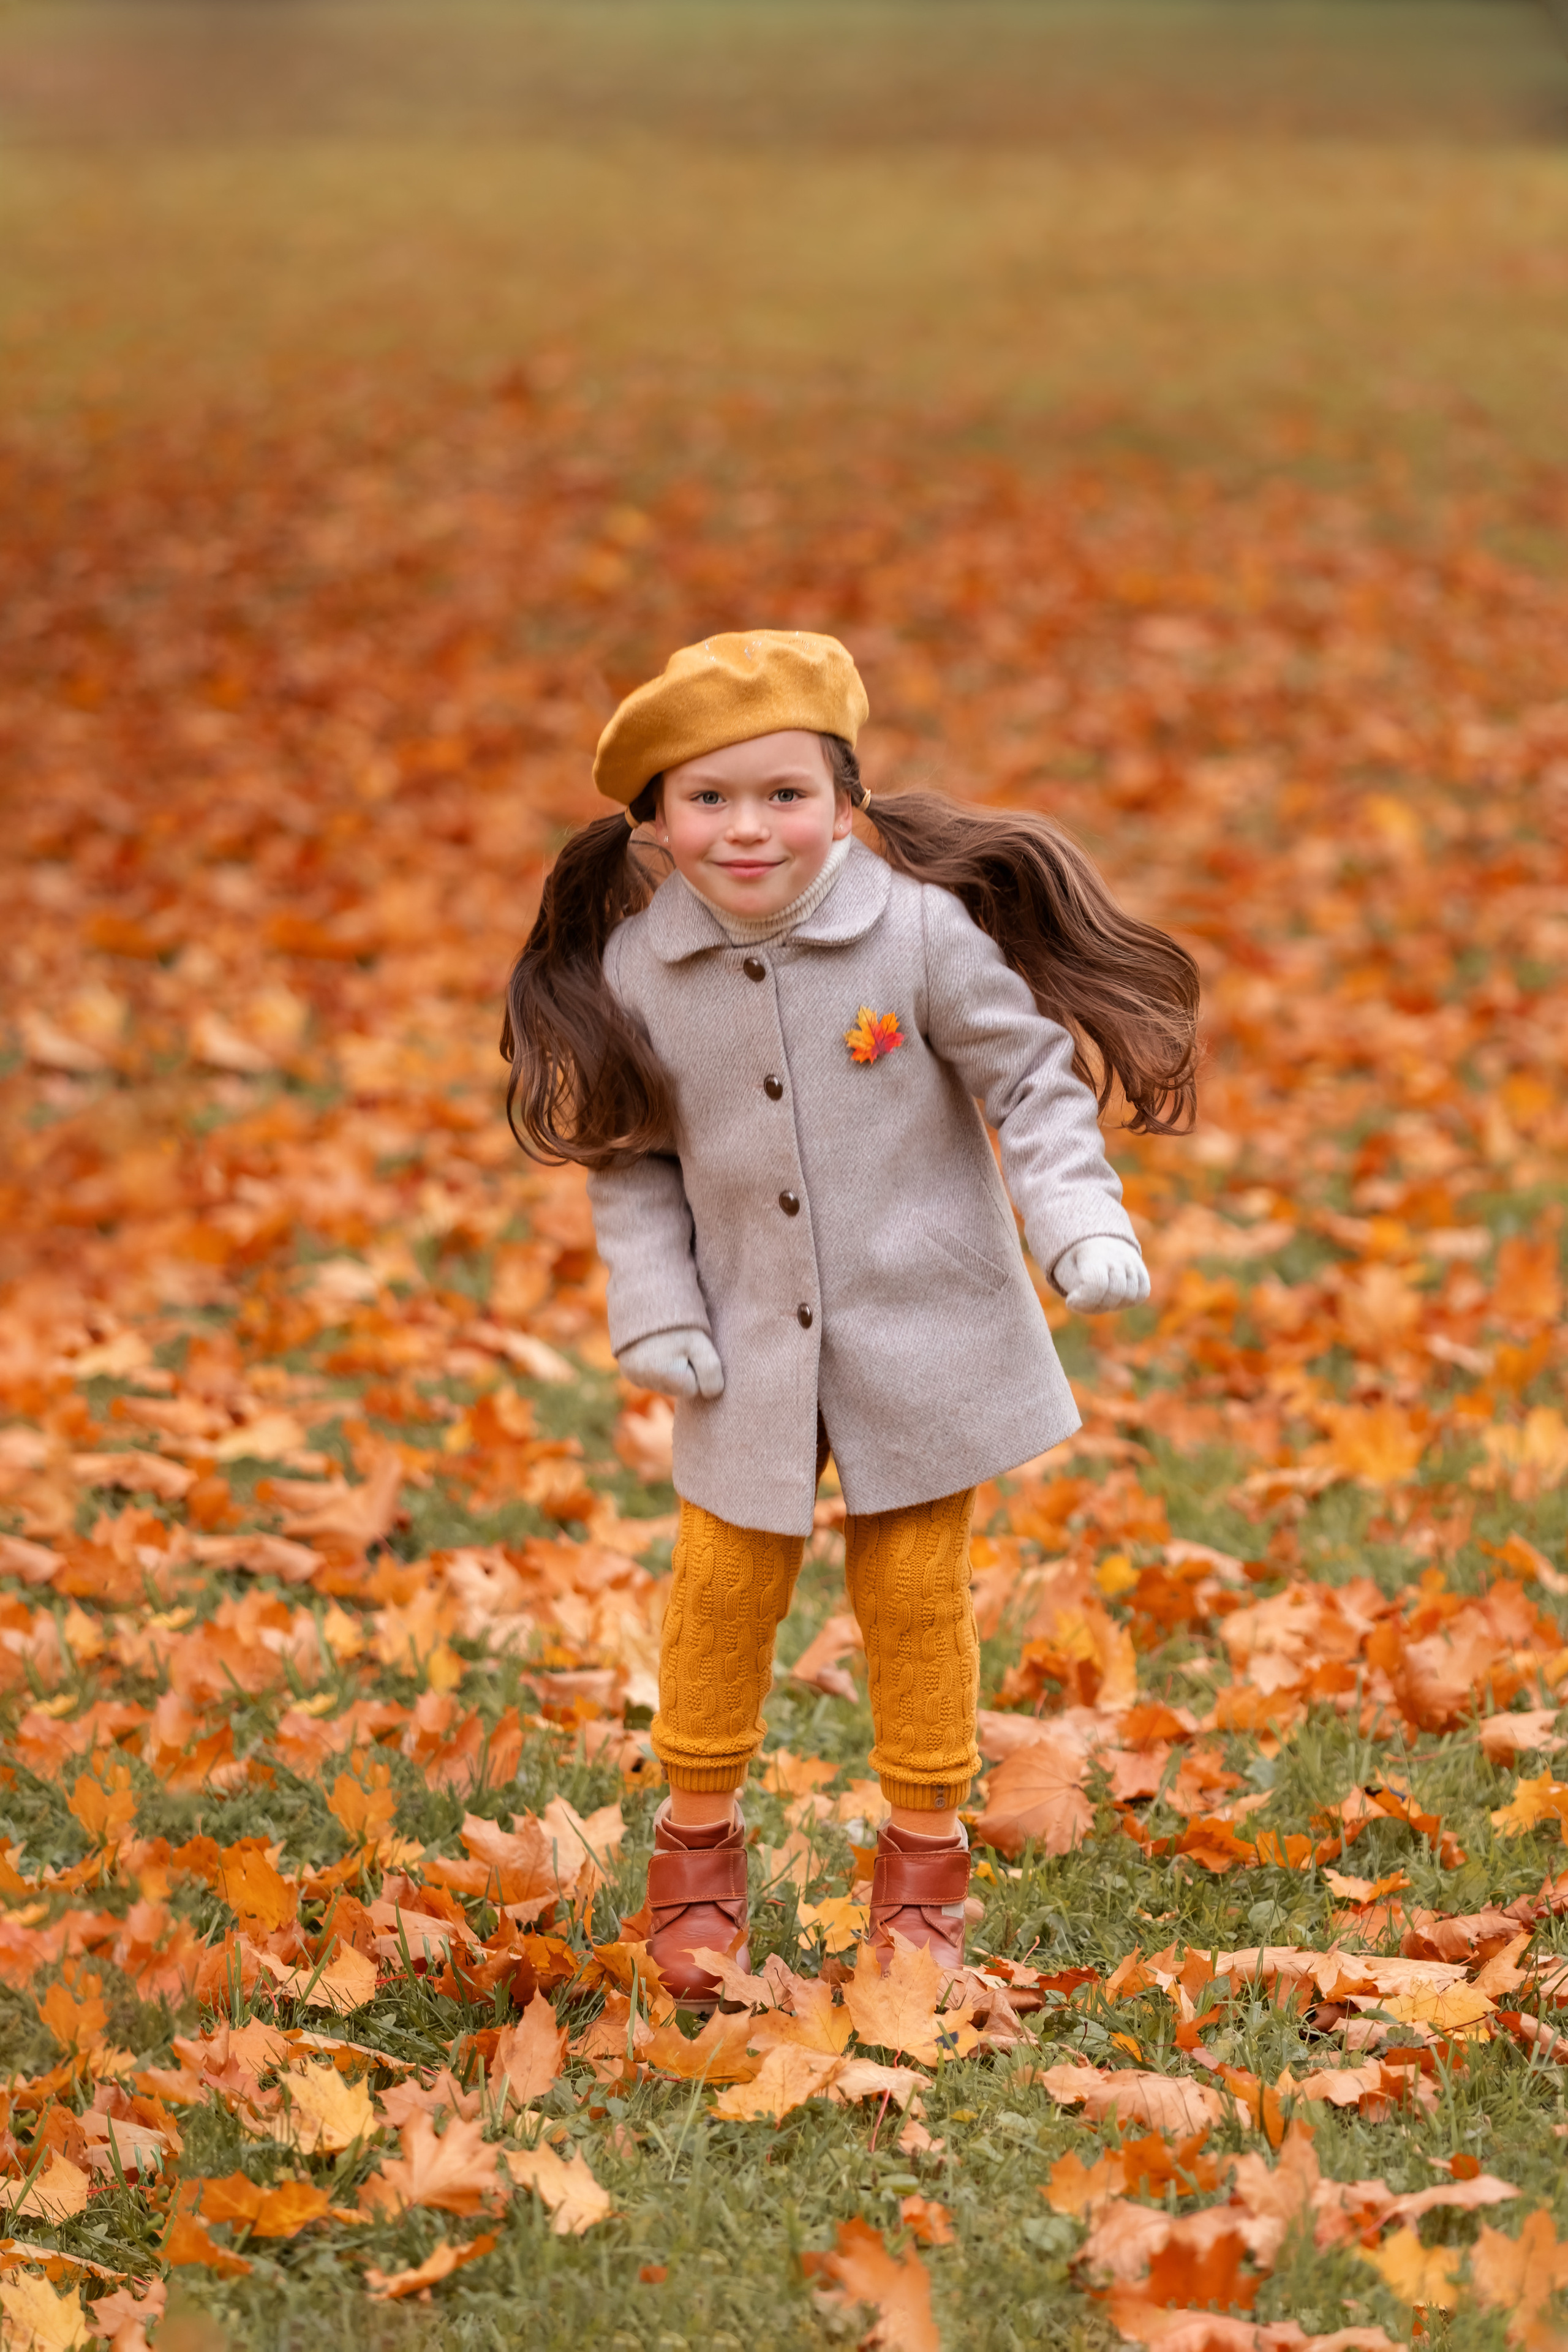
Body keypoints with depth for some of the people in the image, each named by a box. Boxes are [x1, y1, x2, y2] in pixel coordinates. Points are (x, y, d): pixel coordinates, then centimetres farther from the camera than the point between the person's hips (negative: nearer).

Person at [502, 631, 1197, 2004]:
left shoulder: (922, 931, -16)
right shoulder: (637, 972, -9)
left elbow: (1029, 1076, -6)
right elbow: (630, 1159, 3)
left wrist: (1083, 1223, -17)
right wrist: (655, 1314, -4)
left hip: (921, 1327, -2)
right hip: (753, 1347, 2)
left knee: (913, 1593, 7)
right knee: (724, 1589, 6)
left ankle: (925, 1855, 24)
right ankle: (700, 1840, 26)